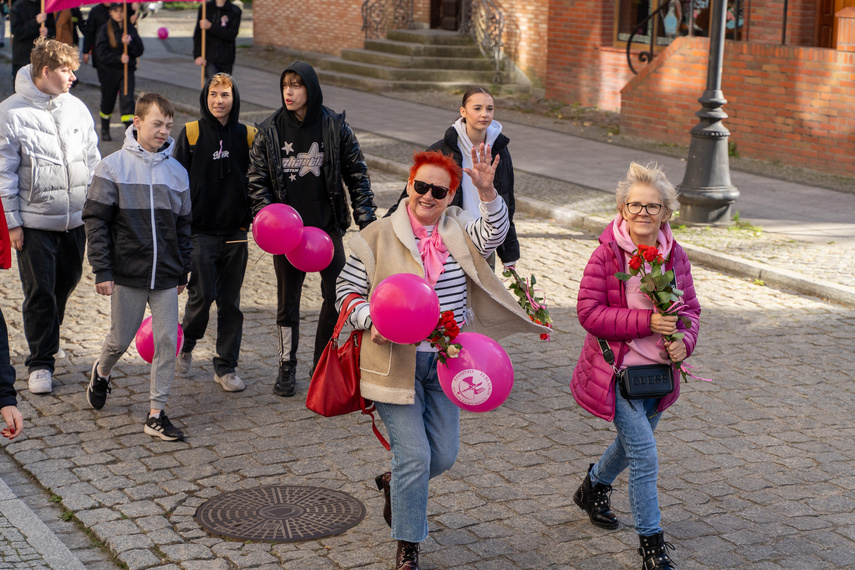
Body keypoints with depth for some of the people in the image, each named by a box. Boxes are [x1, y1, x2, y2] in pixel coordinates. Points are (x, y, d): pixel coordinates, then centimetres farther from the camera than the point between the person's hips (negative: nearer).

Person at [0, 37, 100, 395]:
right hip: (34, 221, -5)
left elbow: (92, 160, 13)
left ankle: (46, 341, 38)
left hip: (75, 218, 5)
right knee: (39, 292, -1)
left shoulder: (76, 108, 6)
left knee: (66, 284, 16)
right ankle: (40, 362, 9)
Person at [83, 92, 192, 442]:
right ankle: (101, 373, 41)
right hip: (127, 273, -3)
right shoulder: (113, 166, -4)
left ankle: (156, 414, 8)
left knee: (167, 341, 0)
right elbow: (96, 220, -5)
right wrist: (102, 271, -9)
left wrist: (183, 270, 13)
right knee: (120, 339, 8)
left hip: (166, 276, 3)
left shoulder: (177, 171, 6)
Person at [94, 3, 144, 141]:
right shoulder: (105, 30, -3)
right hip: (109, 71, -1)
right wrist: (119, 58, -21)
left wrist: (129, 44, -17)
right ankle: (105, 130, 30)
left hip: (127, 70, 1)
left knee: (127, 101, -9)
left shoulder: (131, 30, 5)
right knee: (108, 101, 10)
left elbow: (139, 50, 1)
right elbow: (101, 52, -10)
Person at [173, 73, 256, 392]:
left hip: (235, 233, 2)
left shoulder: (246, 136, 5)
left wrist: (250, 218, -1)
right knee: (202, 293, -8)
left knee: (230, 300, 6)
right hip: (200, 230, -2)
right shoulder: (191, 134, -1)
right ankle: (187, 344, 21)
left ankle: (226, 367, 16)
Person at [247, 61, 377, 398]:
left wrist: (366, 218, -4)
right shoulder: (270, 130, -2)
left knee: (337, 295, 2)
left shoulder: (335, 126, -4)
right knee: (287, 299, 10)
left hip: (328, 227, 0)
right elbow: (256, 180, 1)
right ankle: (287, 367, 24)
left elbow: (357, 174, 1)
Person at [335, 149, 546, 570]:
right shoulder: (378, 237, -4)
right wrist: (371, 321, -17)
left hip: (445, 361, 4)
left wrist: (487, 192, -26)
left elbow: (494, 234, -11)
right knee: (414, 455, -7)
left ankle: (393, 482, 43)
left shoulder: (459, 232, 6)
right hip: (396, 361, -4)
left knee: (444, 455, 11)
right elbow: (347, 289, 0)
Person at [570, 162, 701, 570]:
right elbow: (588, 311, -17)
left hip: (659, 371, 6)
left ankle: (593, 488, 53)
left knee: (633, 443, 25)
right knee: (645, 456, -10)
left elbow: (689, 307, 9)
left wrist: (684, 340, -12)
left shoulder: (675, 256, 0)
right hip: (618, 371, -6)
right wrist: (645, 321, -24)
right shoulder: (606, 255, -15)